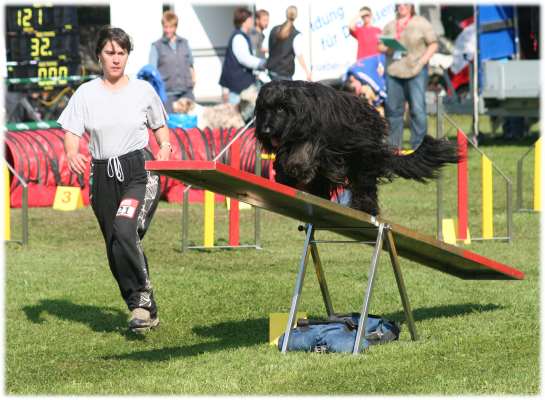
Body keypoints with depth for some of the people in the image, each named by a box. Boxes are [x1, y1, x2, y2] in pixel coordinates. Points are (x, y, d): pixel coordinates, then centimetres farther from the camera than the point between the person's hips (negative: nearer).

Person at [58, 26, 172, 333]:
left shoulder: (143, 90, 5)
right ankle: (148, 314, 19)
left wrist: (165, 146, -4)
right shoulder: (87, 93, 5)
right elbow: (72, 132, 2)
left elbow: (160, 127, 17)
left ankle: (141, 299, -15)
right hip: (103, 177, 3)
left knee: (125, 231, -27)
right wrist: (72, 155, -19)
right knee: (116, 250, 6)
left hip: (139, 172, -3)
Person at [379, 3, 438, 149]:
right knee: (393, 109, 3)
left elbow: (433, 44, 2)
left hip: (416, 71, -4)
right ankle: (394, 147, 10)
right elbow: (380, 46, 18)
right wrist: (386, 48, -5)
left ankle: (418, 147, -7)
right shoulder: (390, 26, 17)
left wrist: (423, 60, -11)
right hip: (394, 72, 4)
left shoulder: (421, 23, 4)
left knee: (418, 109, -9)